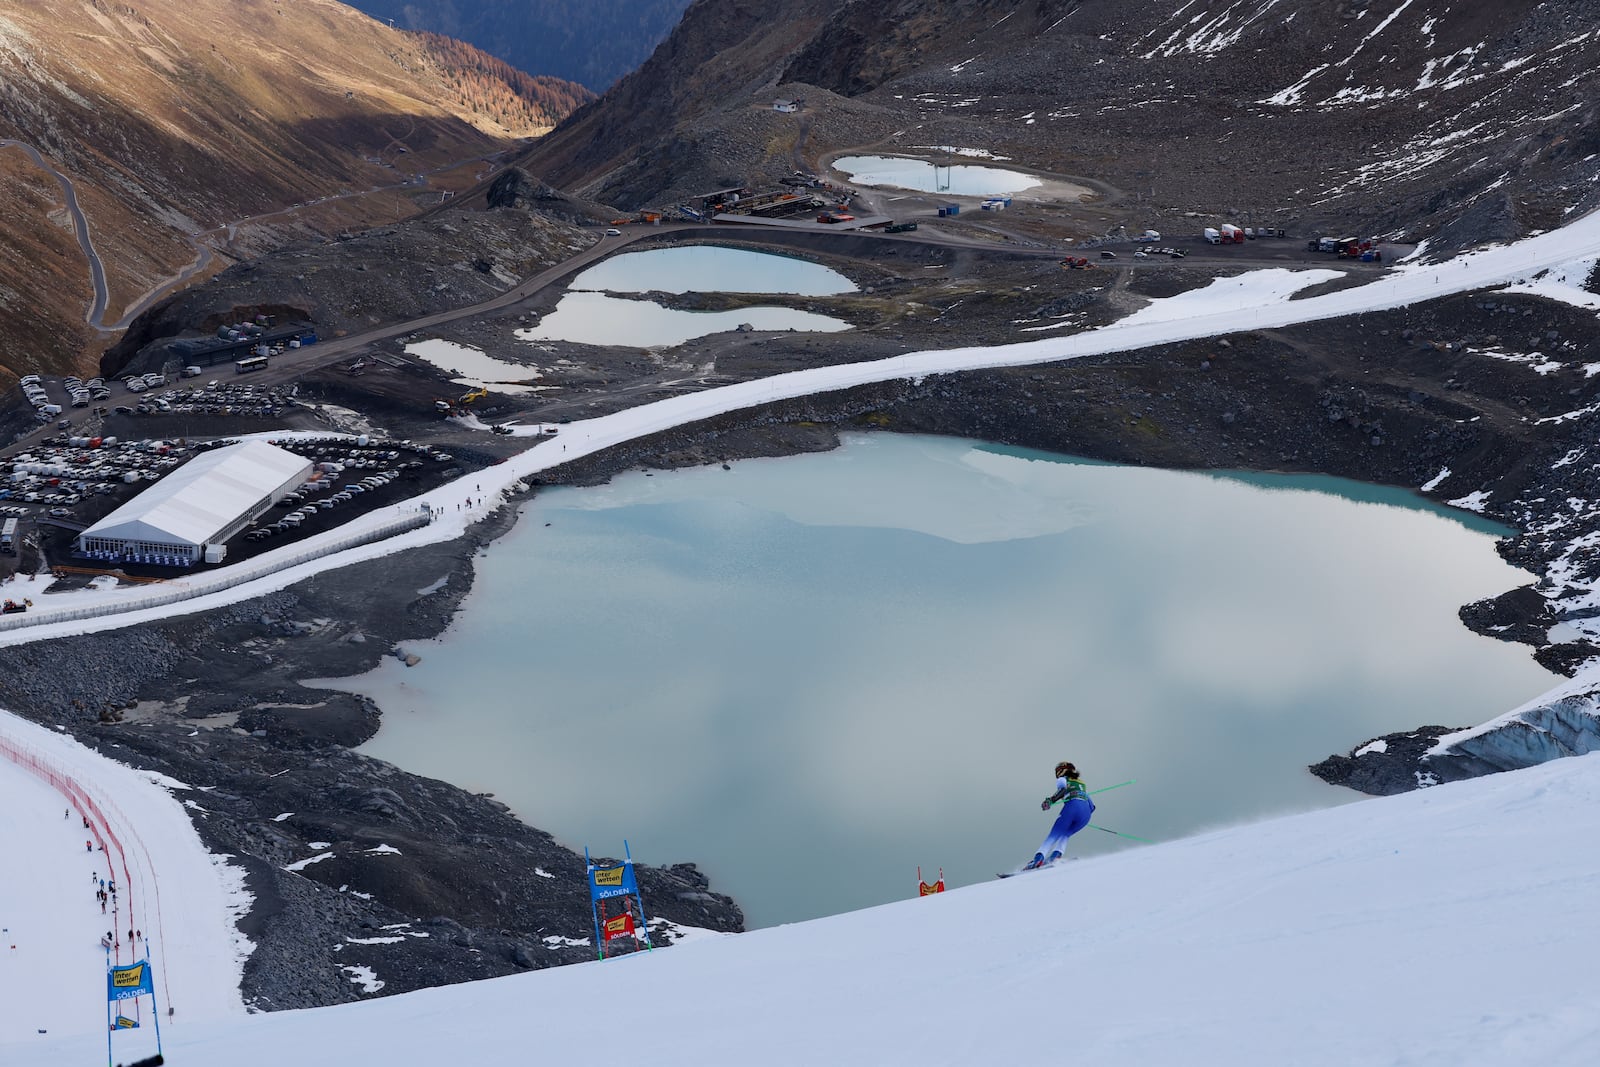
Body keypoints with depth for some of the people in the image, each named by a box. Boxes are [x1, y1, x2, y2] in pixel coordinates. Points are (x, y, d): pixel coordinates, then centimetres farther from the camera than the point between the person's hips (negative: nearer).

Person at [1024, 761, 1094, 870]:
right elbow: (1092, 806, 33)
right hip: (1086, 812, 5)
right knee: (1064, 835, 16)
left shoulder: (1062, 779, 19)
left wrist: (1050, 800, -16)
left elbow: (1063, 789, -7)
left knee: (1054, 835, -4)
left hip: (1072, 806, -5)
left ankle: (1038, 858, -24)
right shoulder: (1081, 783, 37)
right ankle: (1055, 855, -12)